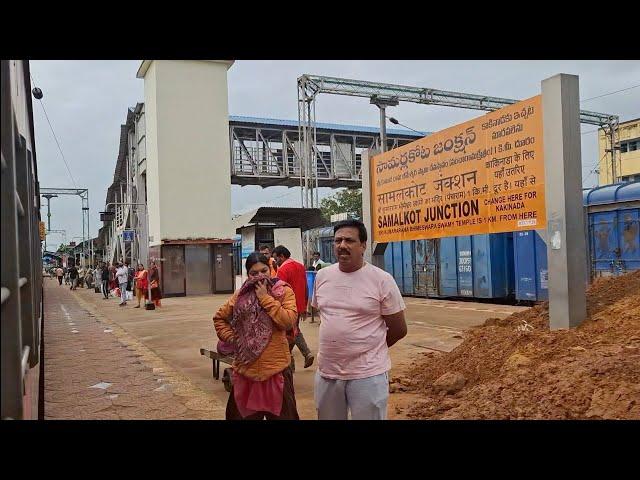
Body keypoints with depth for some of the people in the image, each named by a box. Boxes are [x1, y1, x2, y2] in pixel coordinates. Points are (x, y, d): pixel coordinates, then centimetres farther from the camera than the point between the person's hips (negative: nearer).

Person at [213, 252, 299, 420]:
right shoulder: (241, 294, 5)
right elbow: (219, 318, 16)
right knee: (243, 415, 17)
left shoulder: (284, 291, -4)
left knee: (281, 414, 11)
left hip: (276, 369, -3)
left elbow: (288, 321, -19)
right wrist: (231, 337, 2)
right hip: (246, 369, 3)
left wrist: (265, 298, -16)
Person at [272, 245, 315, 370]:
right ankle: (307, 354, 12)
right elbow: (306, 289, 14)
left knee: (289, 335, 5)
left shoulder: (283, 269, -15)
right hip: (300, 307, 8)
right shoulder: (301, 266, 9)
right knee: (295, 330, 23)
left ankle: (290, 364, 13)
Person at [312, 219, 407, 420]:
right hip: (327, 371, 5)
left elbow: (399, 330, -4)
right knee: (327, 417, 19)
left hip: (368, 374, -4)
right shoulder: (322, 276, 3)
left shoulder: (382, 280, -10)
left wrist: (368, 349, 7)